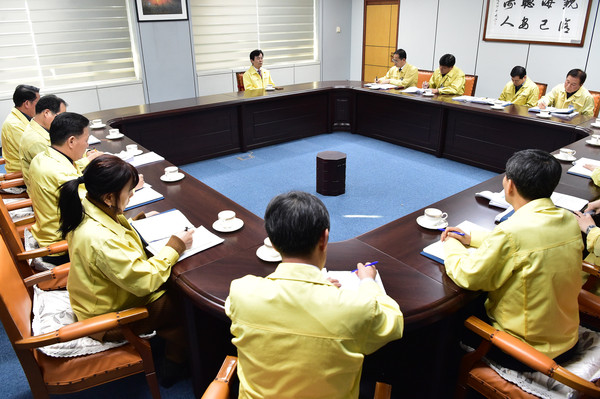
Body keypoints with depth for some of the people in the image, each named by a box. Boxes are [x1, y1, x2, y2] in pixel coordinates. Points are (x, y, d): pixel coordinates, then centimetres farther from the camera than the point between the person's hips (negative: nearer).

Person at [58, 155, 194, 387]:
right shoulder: (100, 239, -39)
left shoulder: (86, 208, -11)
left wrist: (140, 220, 0)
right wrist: (174, 247, -21)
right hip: (111, 318, -8)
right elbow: (144, 281, -31)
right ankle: (178, 358, 27)